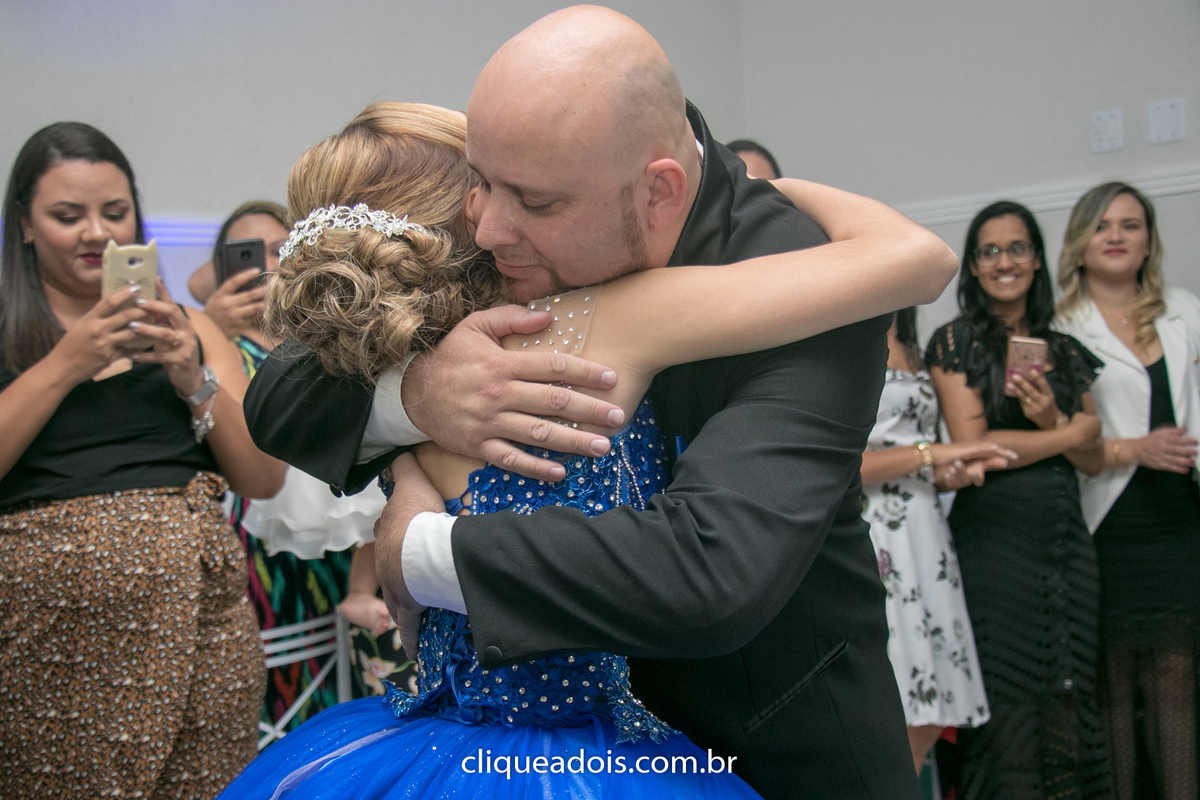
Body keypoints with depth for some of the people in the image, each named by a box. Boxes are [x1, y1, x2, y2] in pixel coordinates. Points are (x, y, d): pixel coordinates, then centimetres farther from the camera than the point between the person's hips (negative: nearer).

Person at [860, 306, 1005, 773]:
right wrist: (927, 455, -14)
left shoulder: (909, 354, 20)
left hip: (924, 542, 8)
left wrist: (954, 475, 3)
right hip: (868, 544, -8)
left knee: (924, 725, 5)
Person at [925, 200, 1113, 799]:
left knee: (1069, 701, 5)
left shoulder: (1063, 350, 13)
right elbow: (971, 447, -10)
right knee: (1006, 707, -2)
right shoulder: (955, 341, 0)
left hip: (1065, 541, 5)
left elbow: (1091, 459, 11)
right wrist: (1069, 435, -2)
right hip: (993, 540, -4)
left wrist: (1050, 420, -9)